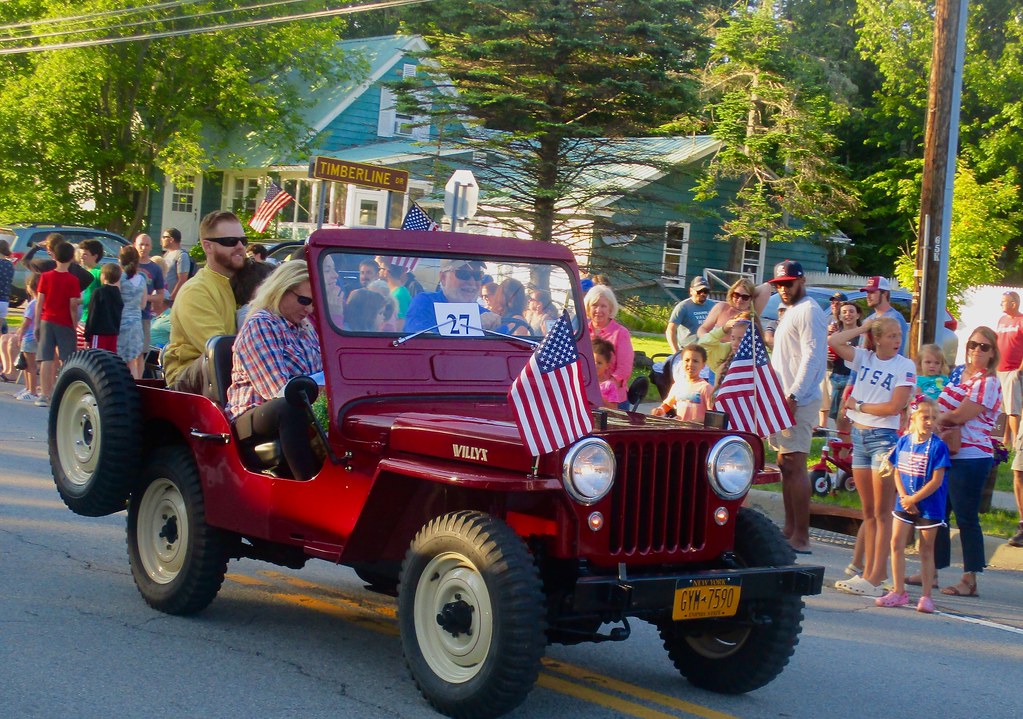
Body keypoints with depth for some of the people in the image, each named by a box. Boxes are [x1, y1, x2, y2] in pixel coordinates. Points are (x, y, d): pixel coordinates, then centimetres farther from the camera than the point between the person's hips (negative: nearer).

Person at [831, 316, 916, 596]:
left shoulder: (905, 366, -6)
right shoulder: (864, 358, 7)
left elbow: (895, 406, -13)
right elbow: (833, 341, -2)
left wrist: (859, 406, -5)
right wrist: (863, 328, 3)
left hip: (884, 438, -5)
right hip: (859, 435, 5)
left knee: (882, 512, -5)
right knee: (868, 512, 10)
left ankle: (876, 577, -7)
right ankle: (868, 572, 15)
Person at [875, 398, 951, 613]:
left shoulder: (938, 446, -13)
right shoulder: (903, 441, 1)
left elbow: (936, 480, -15)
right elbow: (897, 472, 5)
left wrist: (914, 499, -15)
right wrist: (904, 497, -9)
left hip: (929, 505, -4)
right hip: (904, 504, 4)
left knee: (926, 550, 4)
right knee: (896, 544, 3)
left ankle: (926, 596, 12)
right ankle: (899, 591, 14)